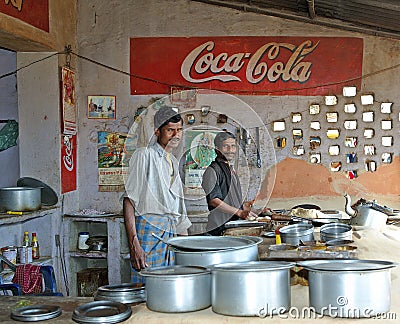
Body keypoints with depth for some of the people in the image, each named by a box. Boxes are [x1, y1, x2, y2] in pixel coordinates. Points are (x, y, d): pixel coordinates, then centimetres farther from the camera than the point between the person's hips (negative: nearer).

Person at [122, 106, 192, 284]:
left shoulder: (173, 162, 20)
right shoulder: (144, 155, -2)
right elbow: (129, 201, -10)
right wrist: (133, 243, -18)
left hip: (172, 233, 7)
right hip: (149, 230, -7)